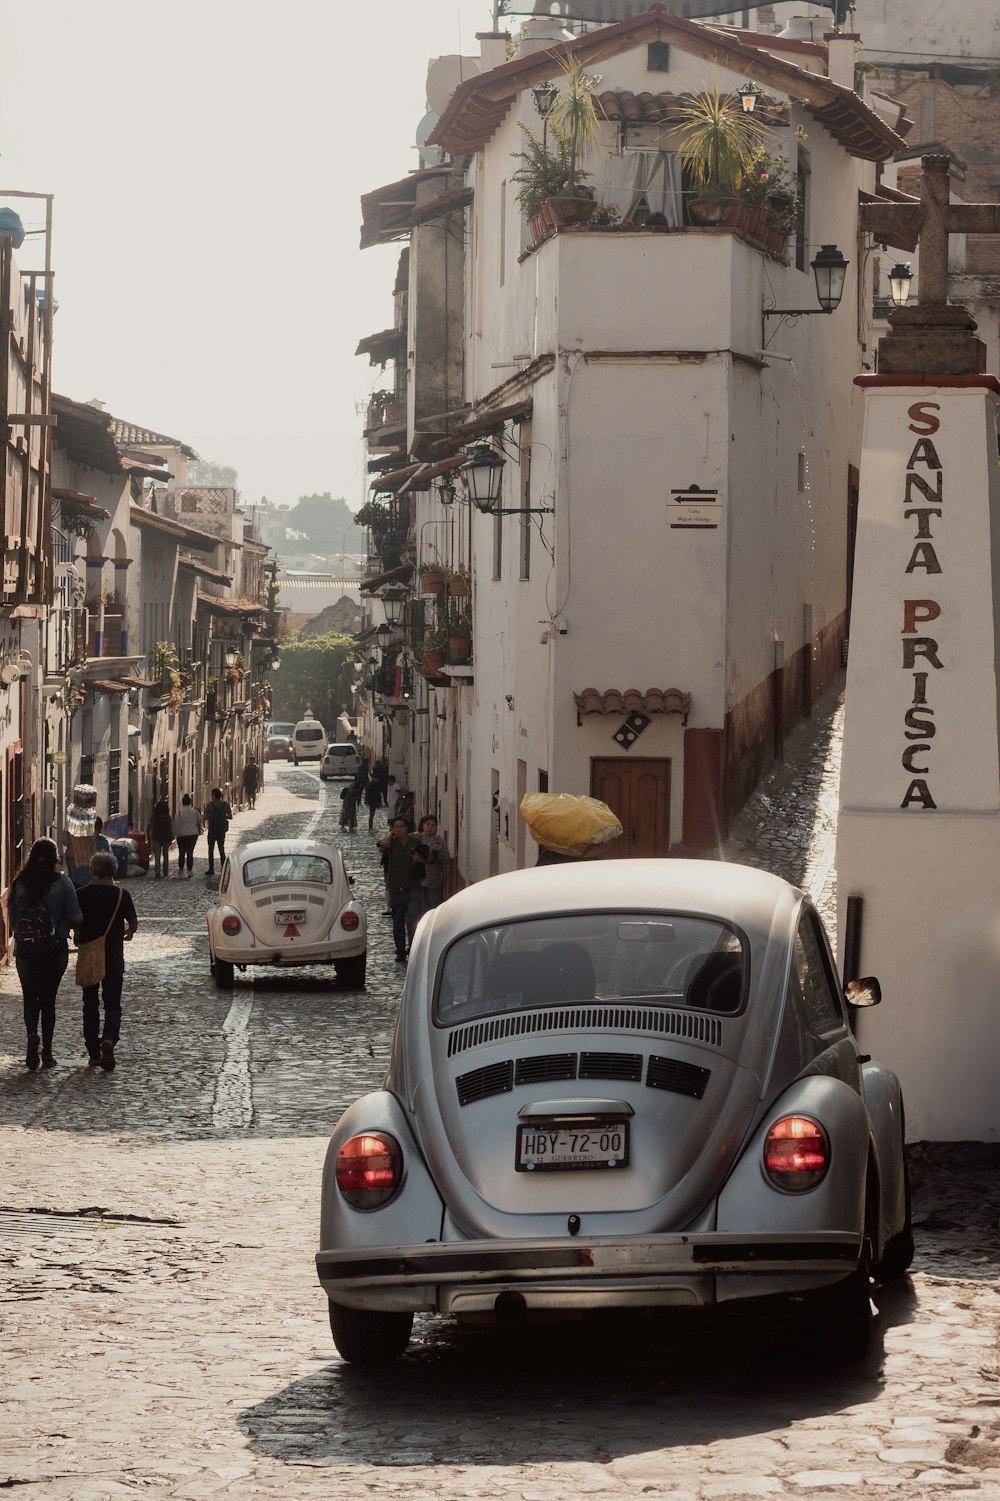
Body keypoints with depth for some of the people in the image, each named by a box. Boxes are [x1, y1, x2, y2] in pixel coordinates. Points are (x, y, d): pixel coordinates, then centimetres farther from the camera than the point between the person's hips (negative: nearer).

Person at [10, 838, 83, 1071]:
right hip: (55, 949, -1)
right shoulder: (62, 883, -8)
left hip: (25, 949, 1)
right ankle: (47, 1052, 12)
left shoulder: (19, 883, -3)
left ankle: (32, 1034, -18)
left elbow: (11, 917, 2)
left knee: (30, 998, 10)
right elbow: (76, 917, -10)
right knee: (48, 999, 10)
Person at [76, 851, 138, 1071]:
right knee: (112, 1004, 7)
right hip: (114, 958, -1)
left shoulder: (82, 895, -6)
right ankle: (109, 1039, -21)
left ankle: (93, 1053, 11)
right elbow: (133, 923, -2)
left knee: (90, 1005, 11)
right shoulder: (121, 895, -7)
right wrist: (129, 933, 21)